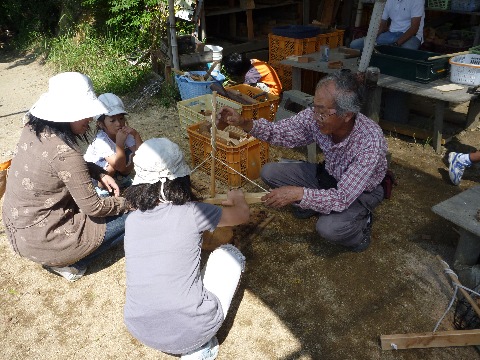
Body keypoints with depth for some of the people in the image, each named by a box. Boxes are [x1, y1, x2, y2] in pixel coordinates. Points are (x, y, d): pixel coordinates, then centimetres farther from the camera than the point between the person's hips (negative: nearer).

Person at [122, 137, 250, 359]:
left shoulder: (132, 220, 0)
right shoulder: (193, 213, -13)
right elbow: (243, 214, 5)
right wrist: (237, 199, 28)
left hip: (141, 331, 5)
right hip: (192, 331, -4)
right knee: (229, 253, 15)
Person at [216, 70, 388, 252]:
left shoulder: (371, 141, -37)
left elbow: (343, 198, -34)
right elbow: (280, 132, -11)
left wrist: (299, 193, -42)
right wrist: (244, 123, -27)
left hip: (361, 191, -5)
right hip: (329, 175, 5)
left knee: (329, 228, -34)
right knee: (269, 173, -9)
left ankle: (361, 219, 1)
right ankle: (311, 205, 14)